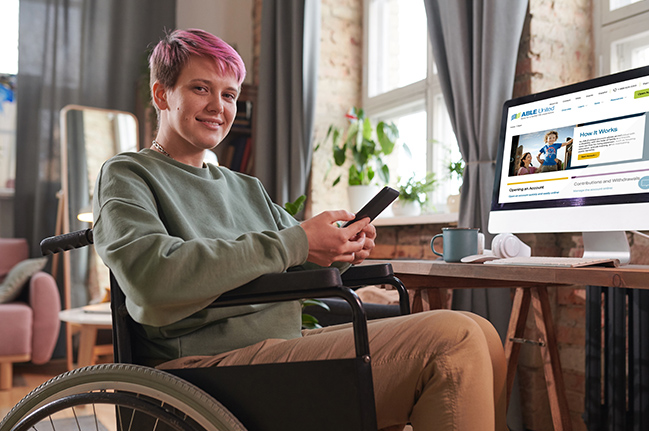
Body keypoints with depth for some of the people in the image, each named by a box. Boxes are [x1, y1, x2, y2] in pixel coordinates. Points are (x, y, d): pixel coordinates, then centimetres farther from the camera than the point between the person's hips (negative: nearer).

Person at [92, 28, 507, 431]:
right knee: (451, 340, -20)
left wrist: (343, 249, -4)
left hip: (290, 341, 7)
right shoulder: (125, 175, 3)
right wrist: (294, 244, -18)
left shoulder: (246, 187, 24)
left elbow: (305, 263, 22)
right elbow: (151, 275, -17)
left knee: (480, 333, -4)